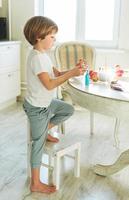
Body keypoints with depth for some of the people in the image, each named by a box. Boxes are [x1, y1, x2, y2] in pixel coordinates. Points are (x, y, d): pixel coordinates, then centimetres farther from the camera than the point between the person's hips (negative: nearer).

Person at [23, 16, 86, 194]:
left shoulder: (42, 54, 5)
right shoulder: (37, 58, -25)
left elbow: (56, 74, 7)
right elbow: (49, 84, -31)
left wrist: (73, 71, -8)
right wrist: (71, 74, -30)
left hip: (46, 103, 9)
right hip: (37, 108, -9)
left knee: (68, 110, 20)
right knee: (39, 144, 1)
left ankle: (44, 131, 28)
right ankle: (35, 184, 16)